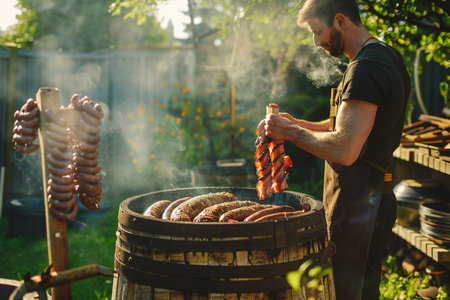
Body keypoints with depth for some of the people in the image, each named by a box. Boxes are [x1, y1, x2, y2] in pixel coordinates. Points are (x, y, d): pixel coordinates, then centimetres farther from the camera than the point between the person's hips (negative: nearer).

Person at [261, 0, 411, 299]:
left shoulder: (365, 69, -21)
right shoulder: (388, 56, 13)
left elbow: (345, 149, -28)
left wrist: (292, 133, -14)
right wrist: (298, 123, 11)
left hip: (356, 204, -10)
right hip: (377, 198, 11)